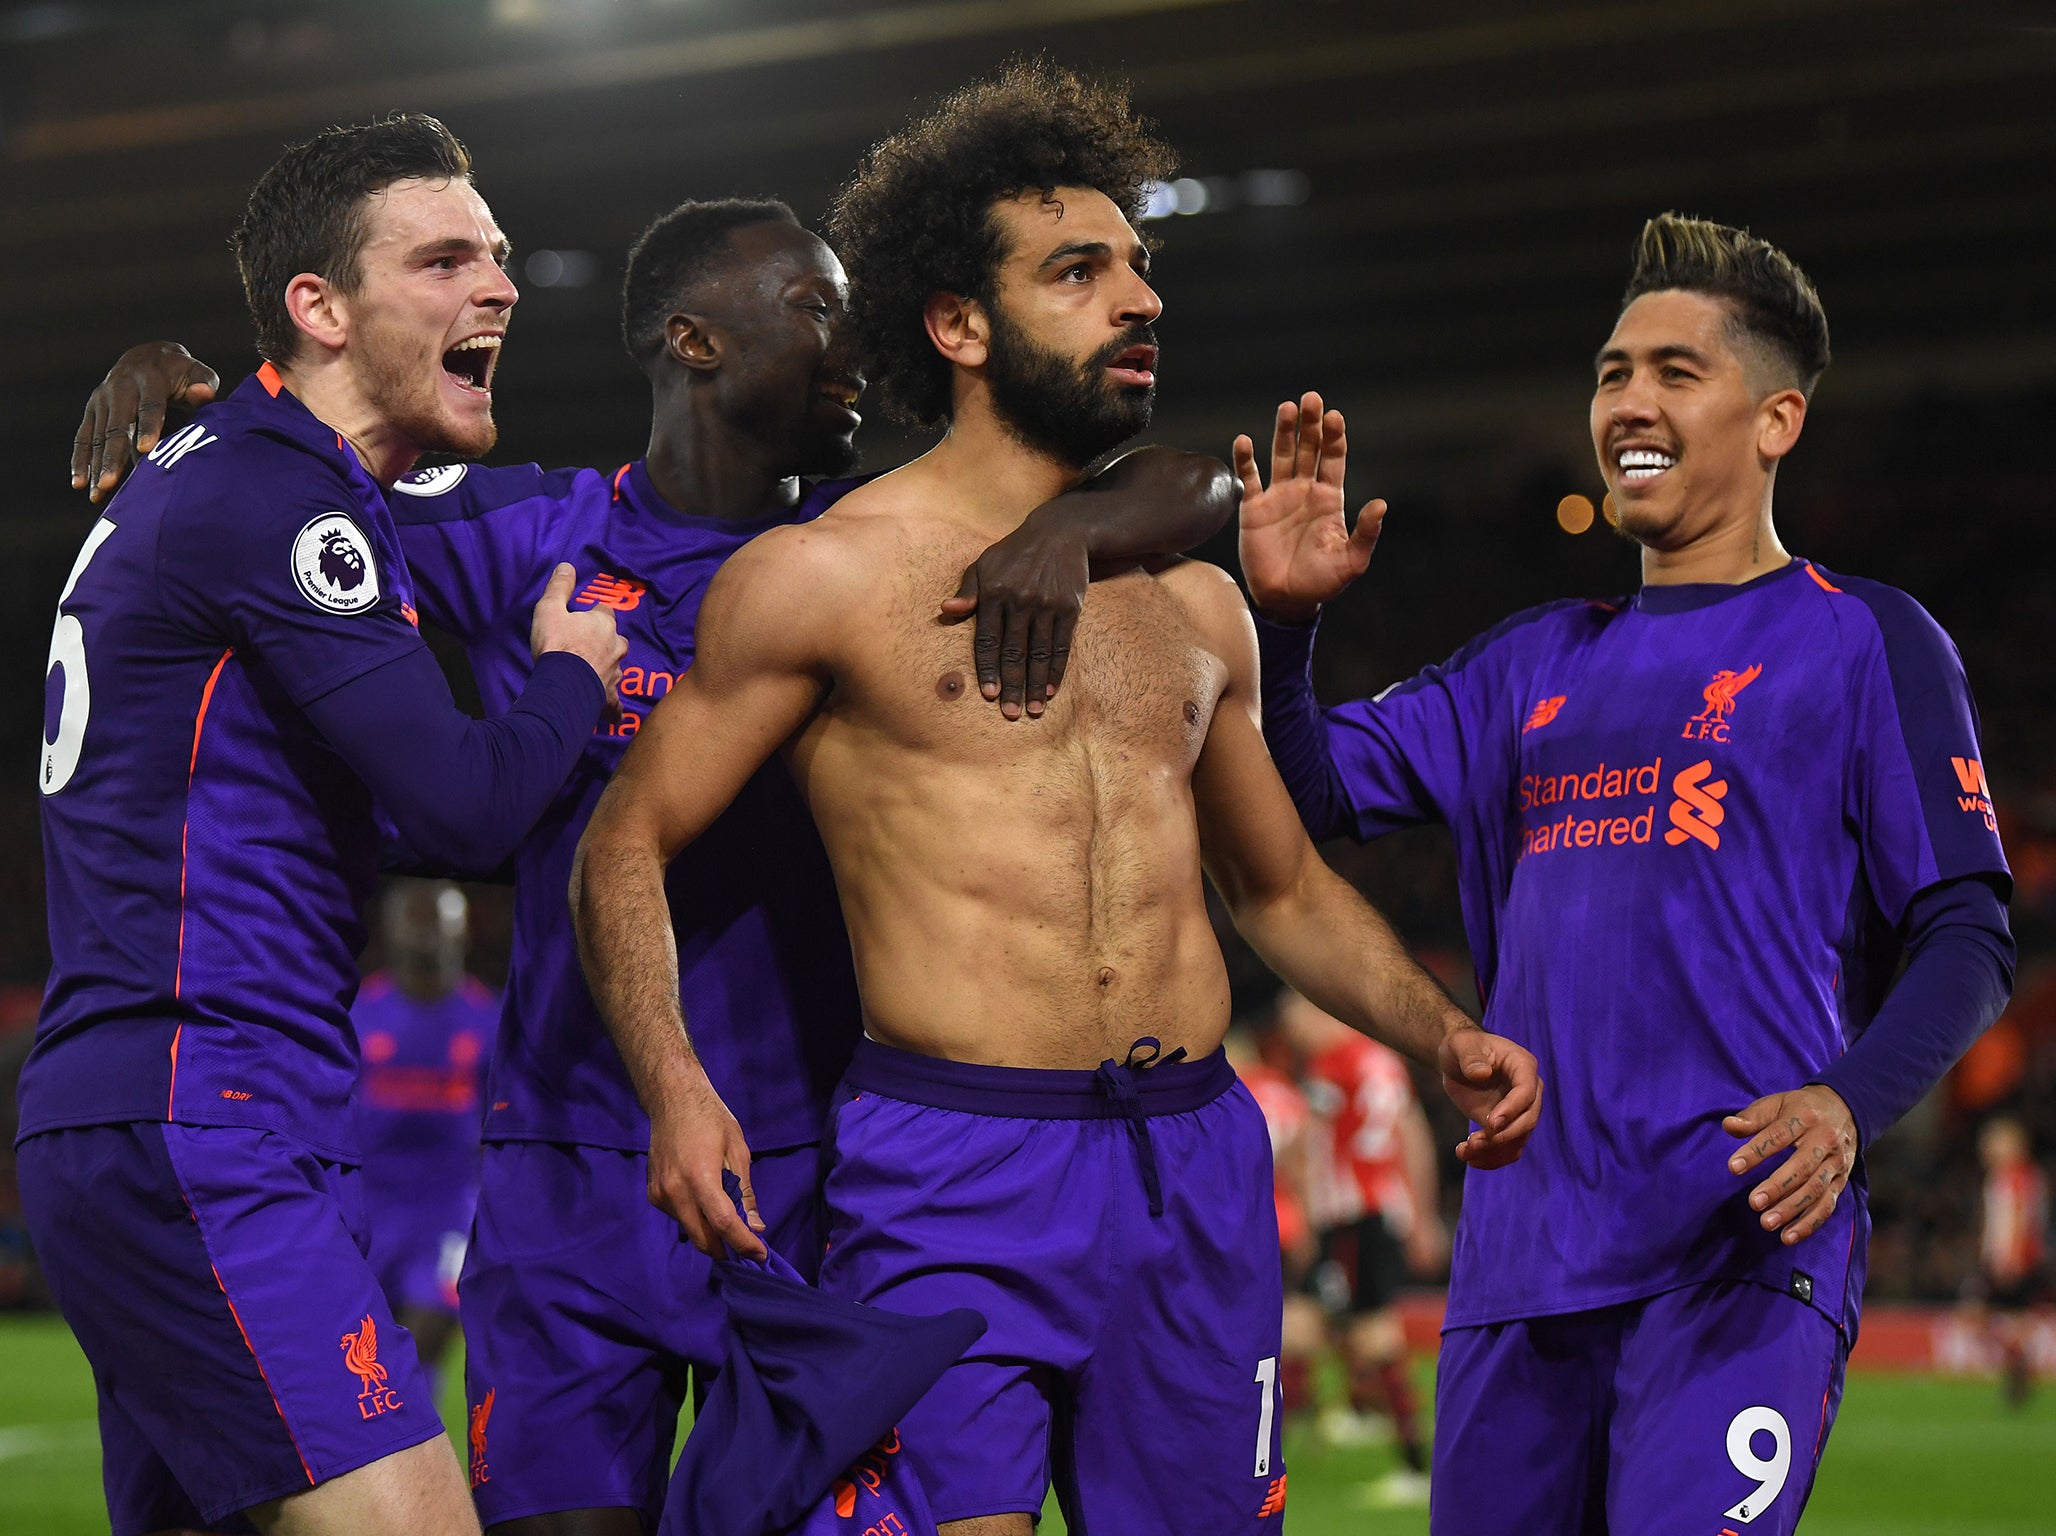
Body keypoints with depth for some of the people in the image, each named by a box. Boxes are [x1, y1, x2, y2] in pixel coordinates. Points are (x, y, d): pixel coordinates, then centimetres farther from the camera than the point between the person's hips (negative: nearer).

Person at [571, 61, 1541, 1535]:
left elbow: (1282, 885, 27)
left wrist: (1444, 1034, 10)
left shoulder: (1192, 599, 16)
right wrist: (675, 1092, -13)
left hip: (1196, 1166, 5)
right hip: (954, 1178, -5)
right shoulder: (826, 574, 1)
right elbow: (625, 846, 3)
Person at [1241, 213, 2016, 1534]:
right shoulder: (1537, 664, 20)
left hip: (1742, 1242, -6)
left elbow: (1967, 934, -2)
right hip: (1523, 1250, 6)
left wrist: (1854, 1104, -21)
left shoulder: (1866, 643, 4)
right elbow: (1313, 794, 20)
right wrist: (1283, 619, 1)